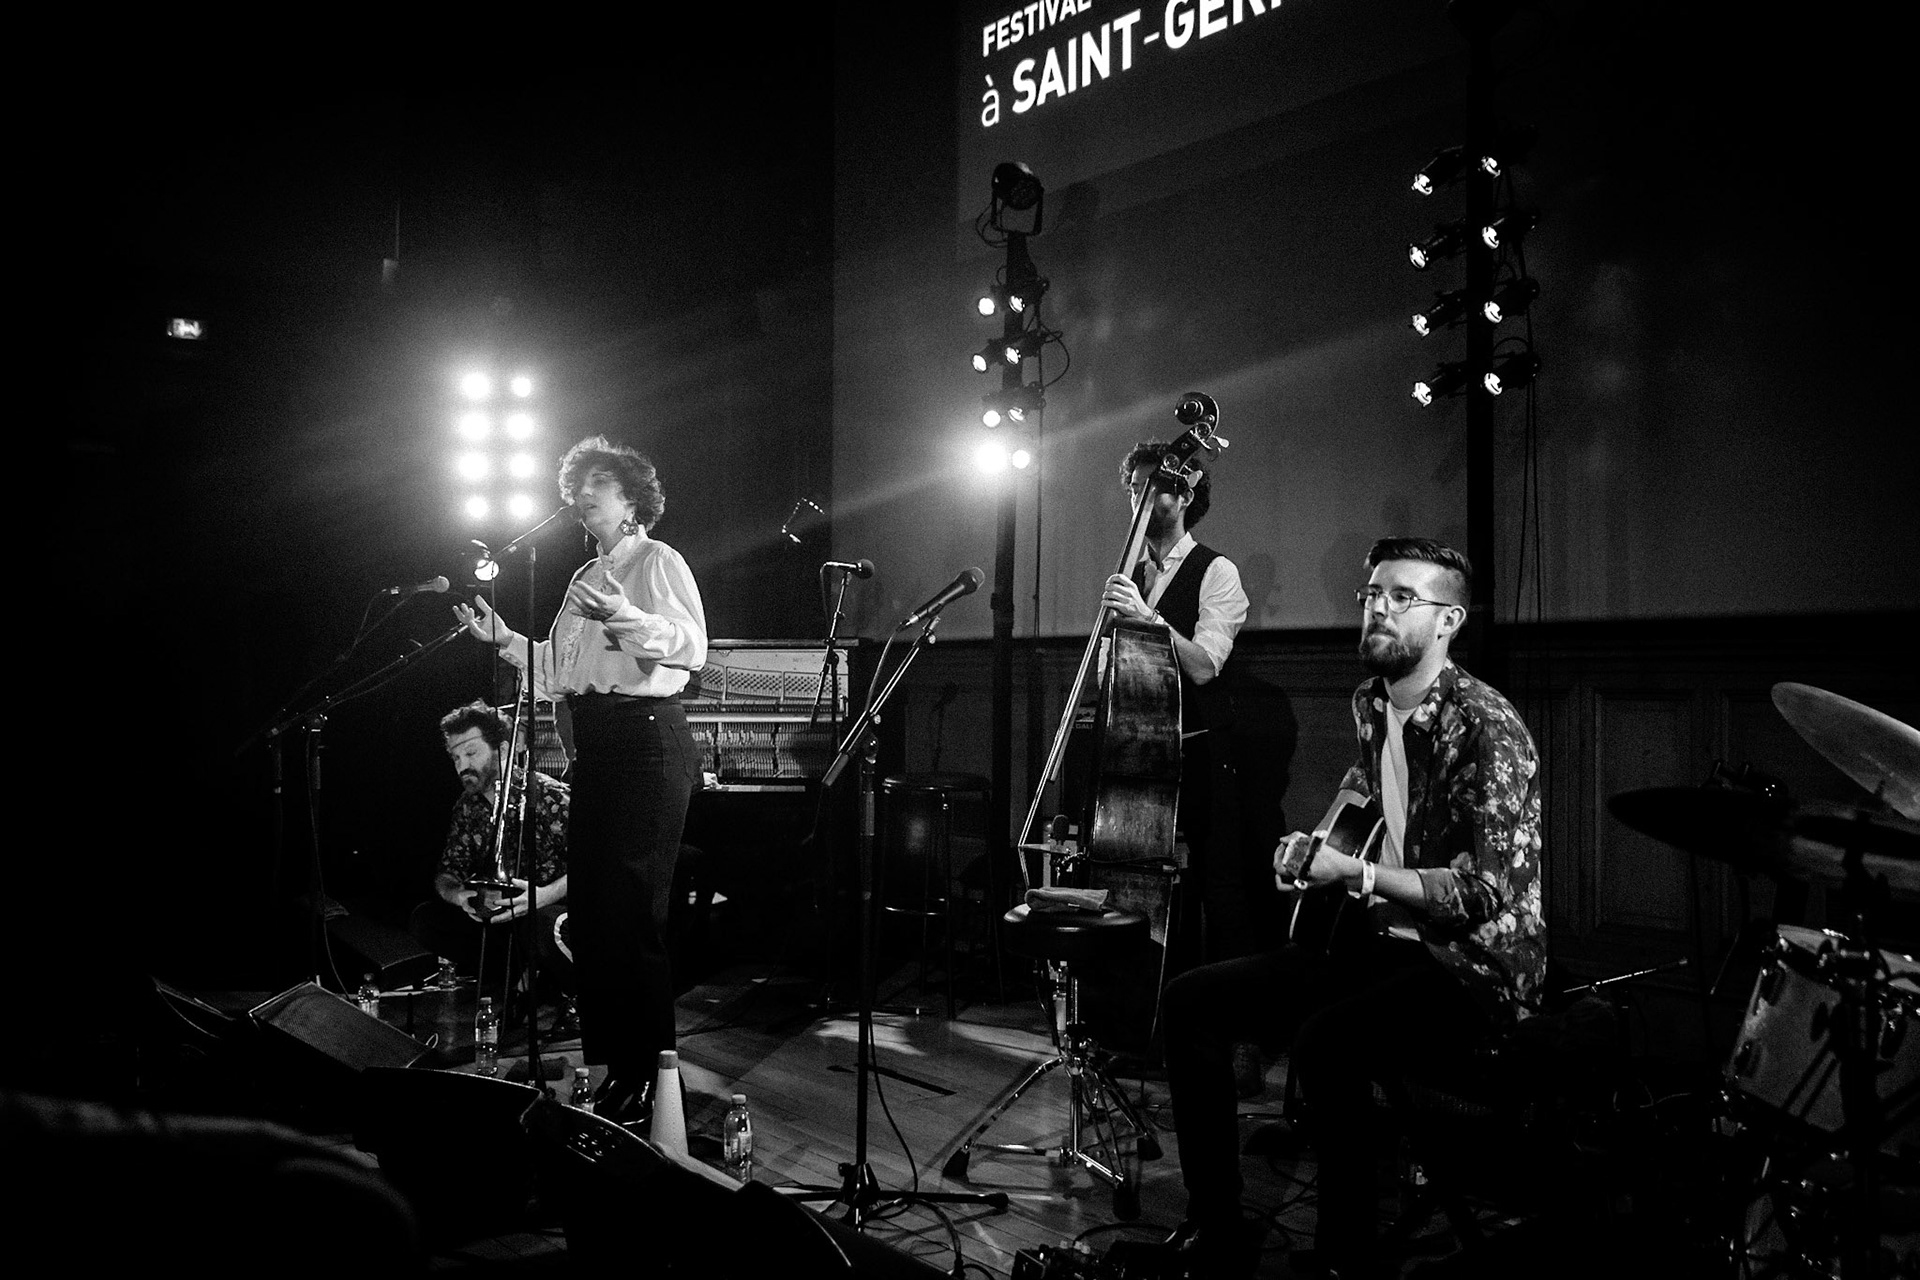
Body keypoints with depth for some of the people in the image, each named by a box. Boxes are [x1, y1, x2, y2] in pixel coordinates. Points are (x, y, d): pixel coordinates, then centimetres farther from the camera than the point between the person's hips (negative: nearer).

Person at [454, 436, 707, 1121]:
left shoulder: (658, 561, -3)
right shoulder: (587, 576, 22)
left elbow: (692, 647, -17)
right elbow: (559, 670, 20)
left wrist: (627, 614, -29)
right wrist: (503, 638, 12)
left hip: (648, 739, -9)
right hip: (595, 744, 9)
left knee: (634, 909, -7)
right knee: (589, 904, 11)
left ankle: (646, 1073, 2)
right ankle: (603, 1063, 23)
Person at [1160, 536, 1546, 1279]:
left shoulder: (1486, 728, -17)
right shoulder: (1372, 707, 8)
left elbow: (1491, 888, -23)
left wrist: (1355, 876, -23)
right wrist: (1314, 846, 11)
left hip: (1474, 963, -8)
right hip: (1380, 942, 9)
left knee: (1324, 1043, -36)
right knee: (1190, 1001, -3)